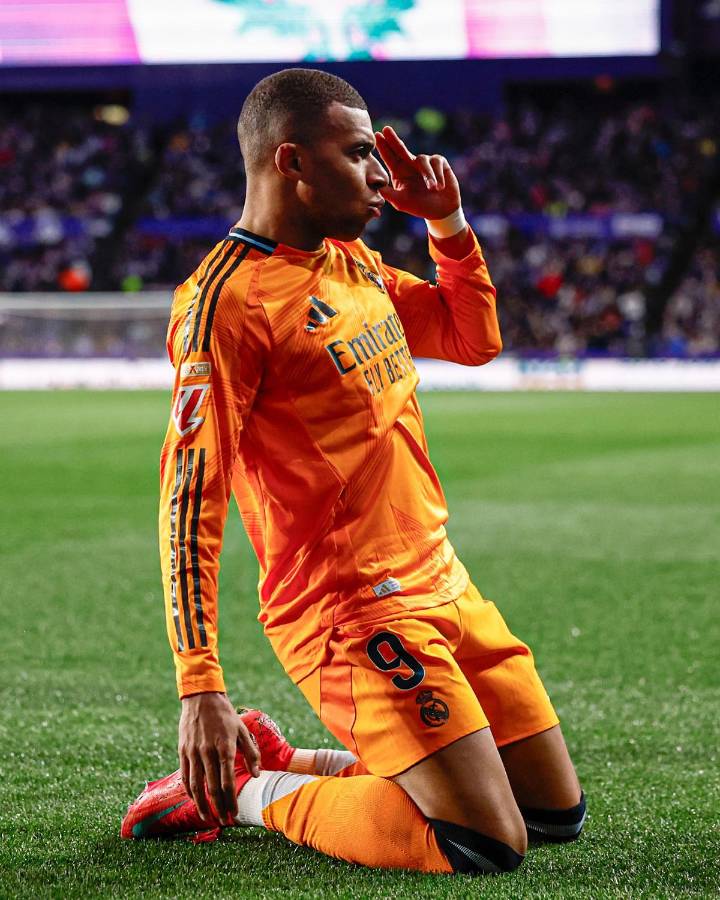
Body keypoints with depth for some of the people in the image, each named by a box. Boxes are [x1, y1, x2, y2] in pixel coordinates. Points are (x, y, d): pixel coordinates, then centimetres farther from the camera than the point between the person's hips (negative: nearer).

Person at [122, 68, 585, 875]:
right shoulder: (229, 299, -16)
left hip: (441, 582, 9)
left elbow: (474, 337, 27)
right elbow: (189, 501, -20)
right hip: (355, 615, -9)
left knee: (557, 813, 12)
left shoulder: (352, 260, 11)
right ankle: (249, 792, 4)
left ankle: (293, 760, 21)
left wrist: (447, 223, 10)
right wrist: (199, 688, -24)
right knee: (490, 846, -15)